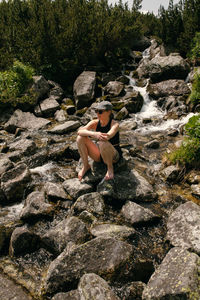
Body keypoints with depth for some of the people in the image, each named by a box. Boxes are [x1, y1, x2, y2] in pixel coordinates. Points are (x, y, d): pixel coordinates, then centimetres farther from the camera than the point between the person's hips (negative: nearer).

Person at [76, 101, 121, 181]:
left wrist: (90, 134, -39)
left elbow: (108, 136, -40)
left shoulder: (114, 124, -17)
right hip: (99, 155, 5)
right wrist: (94, 134, -44)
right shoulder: (95, 123, -5)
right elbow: (79, 131, -24)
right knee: (80, 138, -17)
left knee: (103, 143, -38)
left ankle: (110, 167, -12)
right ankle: (85, 166, -2)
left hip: (114, 155, -4)